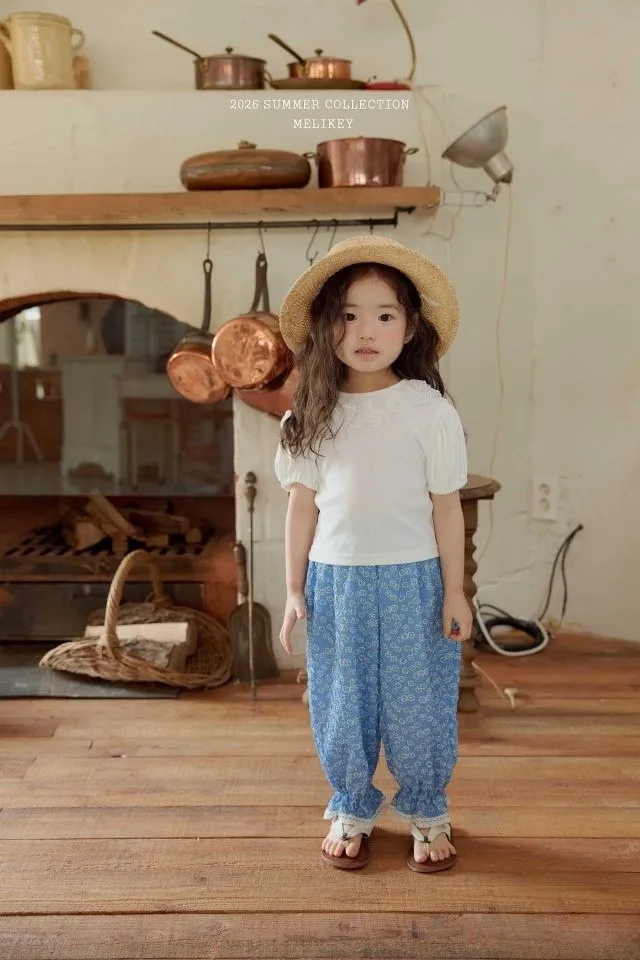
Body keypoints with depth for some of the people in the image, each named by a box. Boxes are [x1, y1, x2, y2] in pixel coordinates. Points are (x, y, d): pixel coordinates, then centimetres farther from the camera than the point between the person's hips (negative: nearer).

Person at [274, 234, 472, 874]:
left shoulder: (429, 410, -8)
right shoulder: (313, 415, -1)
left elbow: (446, 507, -3)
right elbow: (302, 506, 4)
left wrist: (453, 592, -2)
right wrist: (294, 591, 4)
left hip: (411, 580, -2)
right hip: (334, 580, 2)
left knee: (416, 702, 9)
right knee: (340, 703, 13)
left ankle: (426, 812, 31)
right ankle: (351, 809, 34)